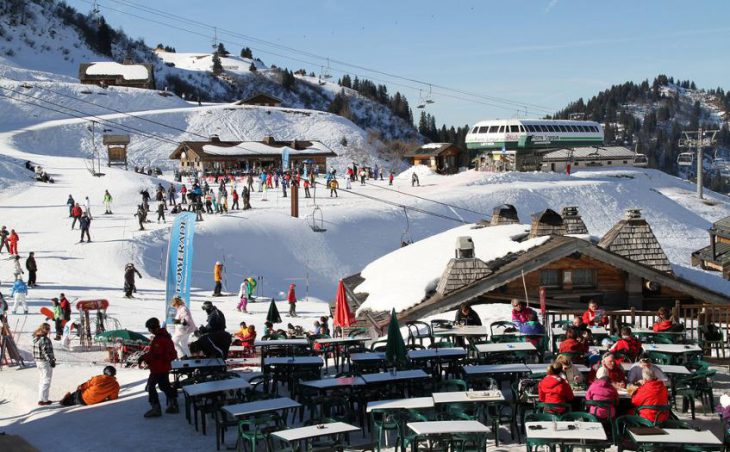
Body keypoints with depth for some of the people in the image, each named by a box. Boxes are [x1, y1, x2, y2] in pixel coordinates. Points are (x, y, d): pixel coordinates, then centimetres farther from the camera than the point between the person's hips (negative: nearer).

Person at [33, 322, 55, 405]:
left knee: (42, 380, 19)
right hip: (45, 362, -9)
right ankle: (43, 400, 1)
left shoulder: (36, 338, 8)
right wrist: (51, 361, -17)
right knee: (46, 381, -1)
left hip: (38, 361, 9)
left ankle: (41, 398, 24)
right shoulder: (44, 339, -21)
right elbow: (45, 352, -23)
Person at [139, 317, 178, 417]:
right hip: (165, 366, 10)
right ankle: (173, 405, 24)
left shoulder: (158, 339, -23)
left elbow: (154, 354, -26)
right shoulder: (165, 336, 9)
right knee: (165, 385, 19)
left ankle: (156, 408, -3)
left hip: (158, 367, -10)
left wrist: (143, 357, -16)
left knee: (151, 385, -2)